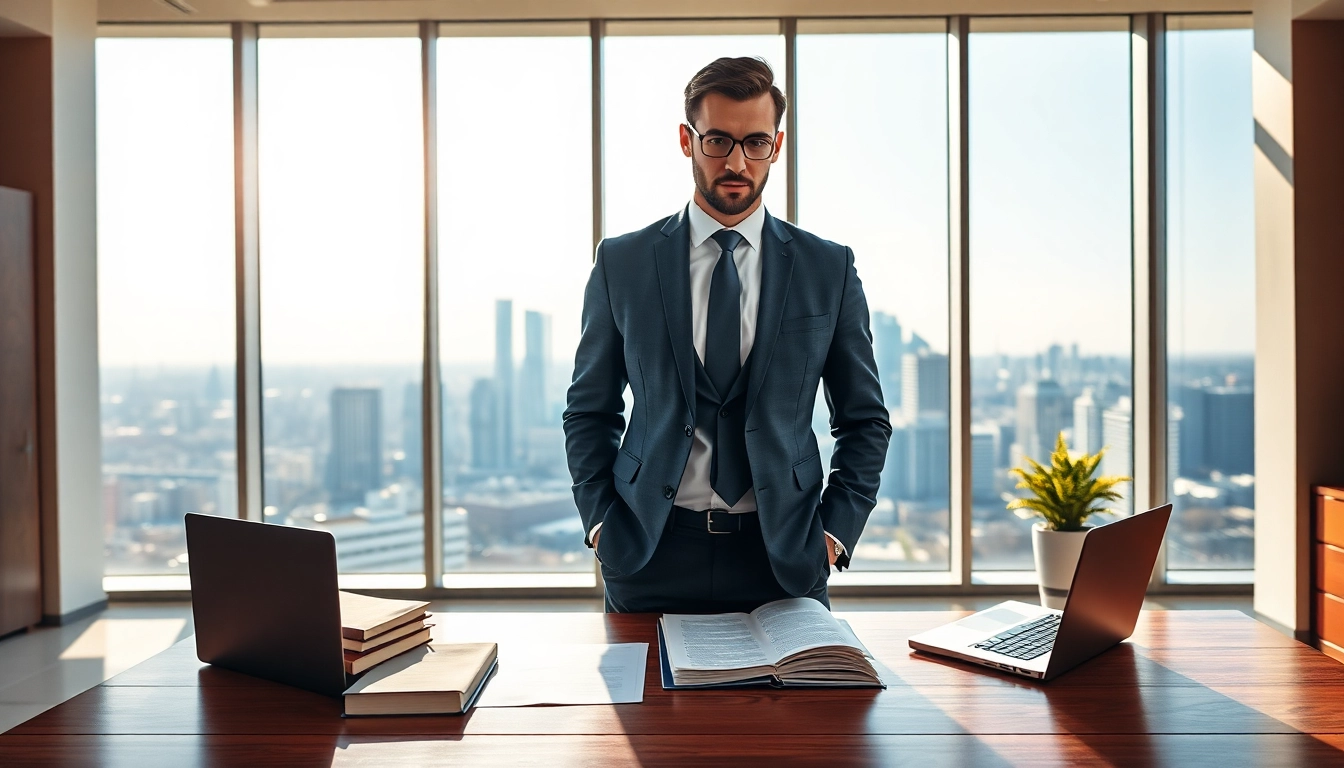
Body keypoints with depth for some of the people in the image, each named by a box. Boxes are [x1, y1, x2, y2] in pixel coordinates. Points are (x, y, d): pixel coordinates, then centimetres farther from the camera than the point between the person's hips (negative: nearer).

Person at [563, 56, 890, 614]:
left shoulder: (829, 268, 3)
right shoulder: (621, 263, 3)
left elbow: (865, 421, 9)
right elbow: (589, 410, 9)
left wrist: (834, 532, -1)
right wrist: (601, 522, -2)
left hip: (786, 560, 1)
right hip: (649, 555, 0)